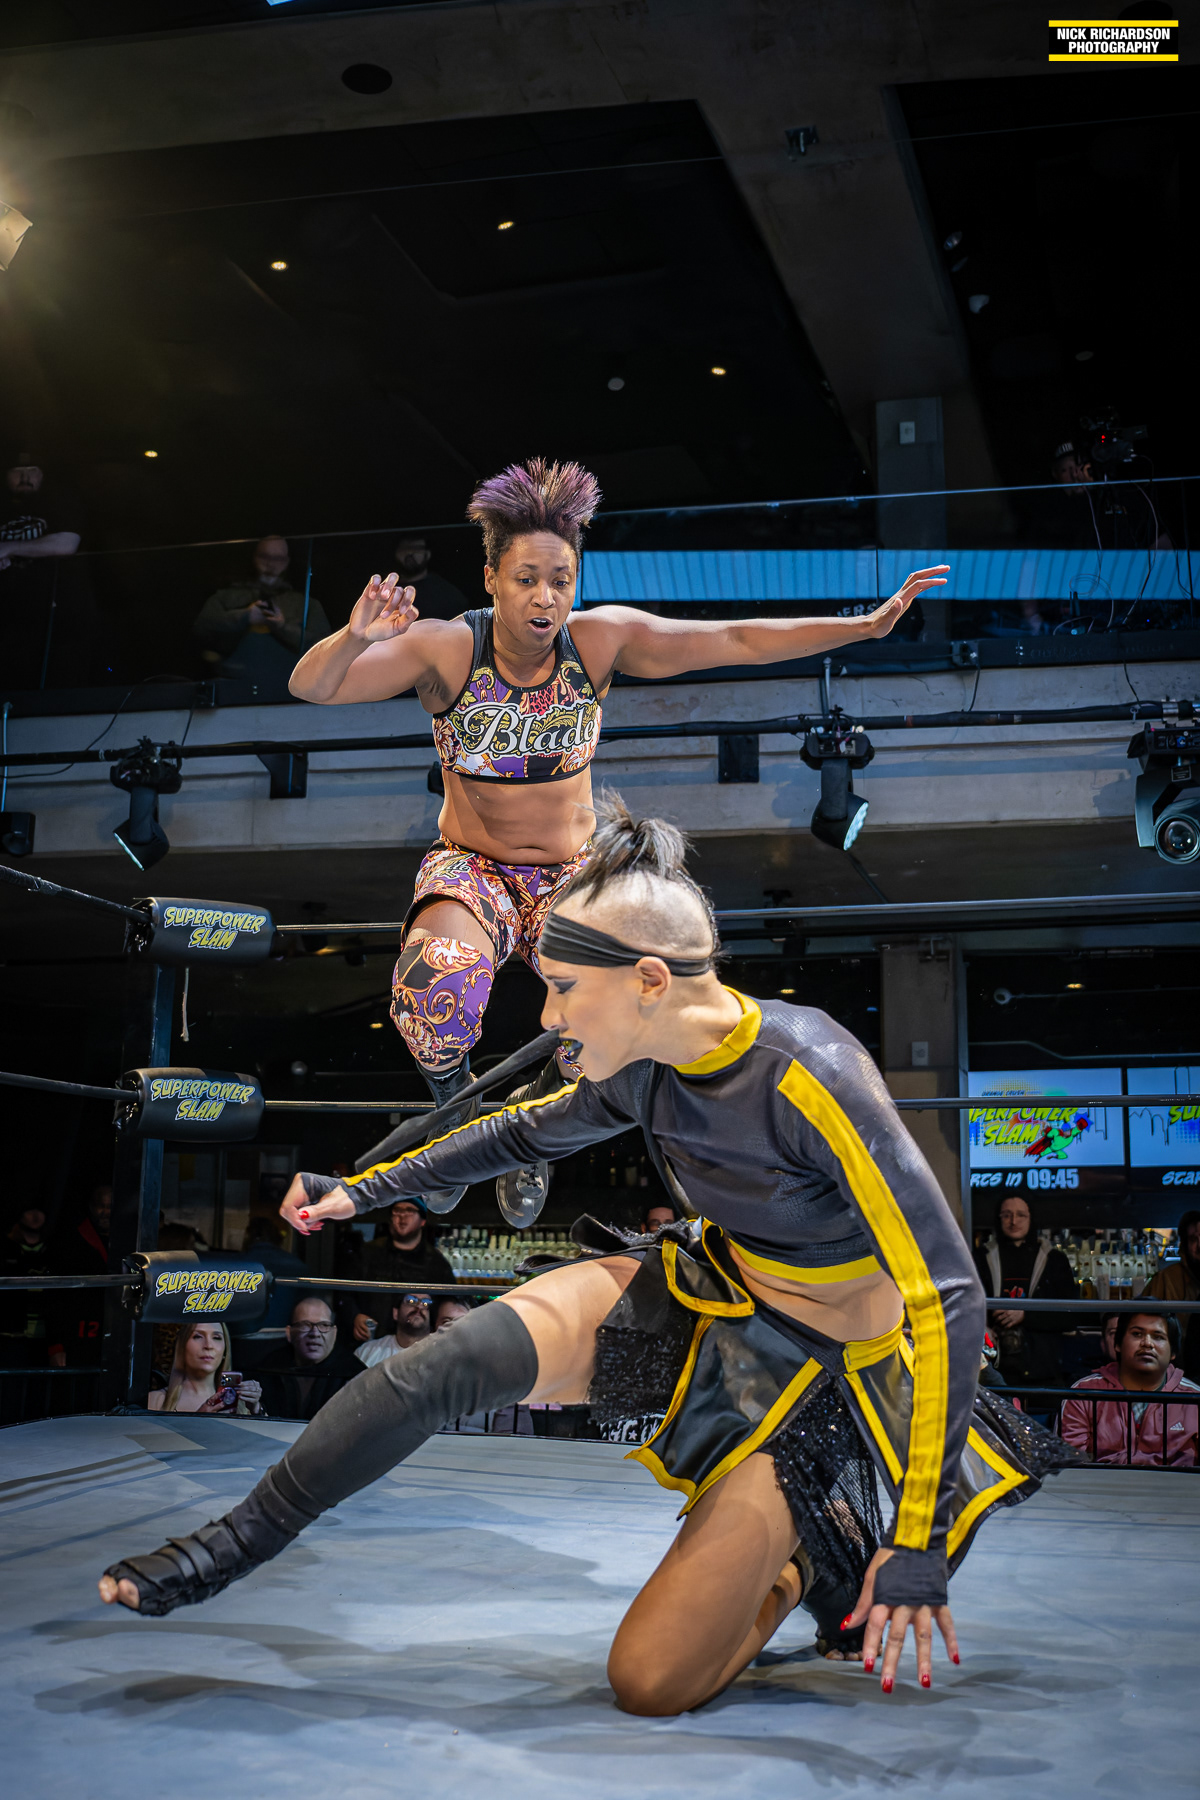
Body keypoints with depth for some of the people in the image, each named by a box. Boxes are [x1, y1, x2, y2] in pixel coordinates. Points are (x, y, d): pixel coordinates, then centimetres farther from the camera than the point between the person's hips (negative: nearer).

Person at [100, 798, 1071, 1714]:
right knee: (456, 1357, -19)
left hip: (815, 1369, -5)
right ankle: (234, 1544, -3)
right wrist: (364, 1189, 18)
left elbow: (950, 1299, -30)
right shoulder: (645, 1070, -8)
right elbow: (530, 1131, 15)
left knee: (652, 1682, -13)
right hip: (703, 1297, 6)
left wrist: (920, 1544, -31)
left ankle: (809, 1556, 13)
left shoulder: (810, 1078, -31)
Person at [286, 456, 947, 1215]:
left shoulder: (602, 638, -11)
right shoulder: (445, 648, -17)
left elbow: (739, 641, -9)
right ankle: (458, 1112, 3)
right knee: (438, 993, -35)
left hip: (573, 875, 2)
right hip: (470, 869, -2)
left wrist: (868, 624, -15)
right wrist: (355, 637, -44)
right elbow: (310, 686, -22)